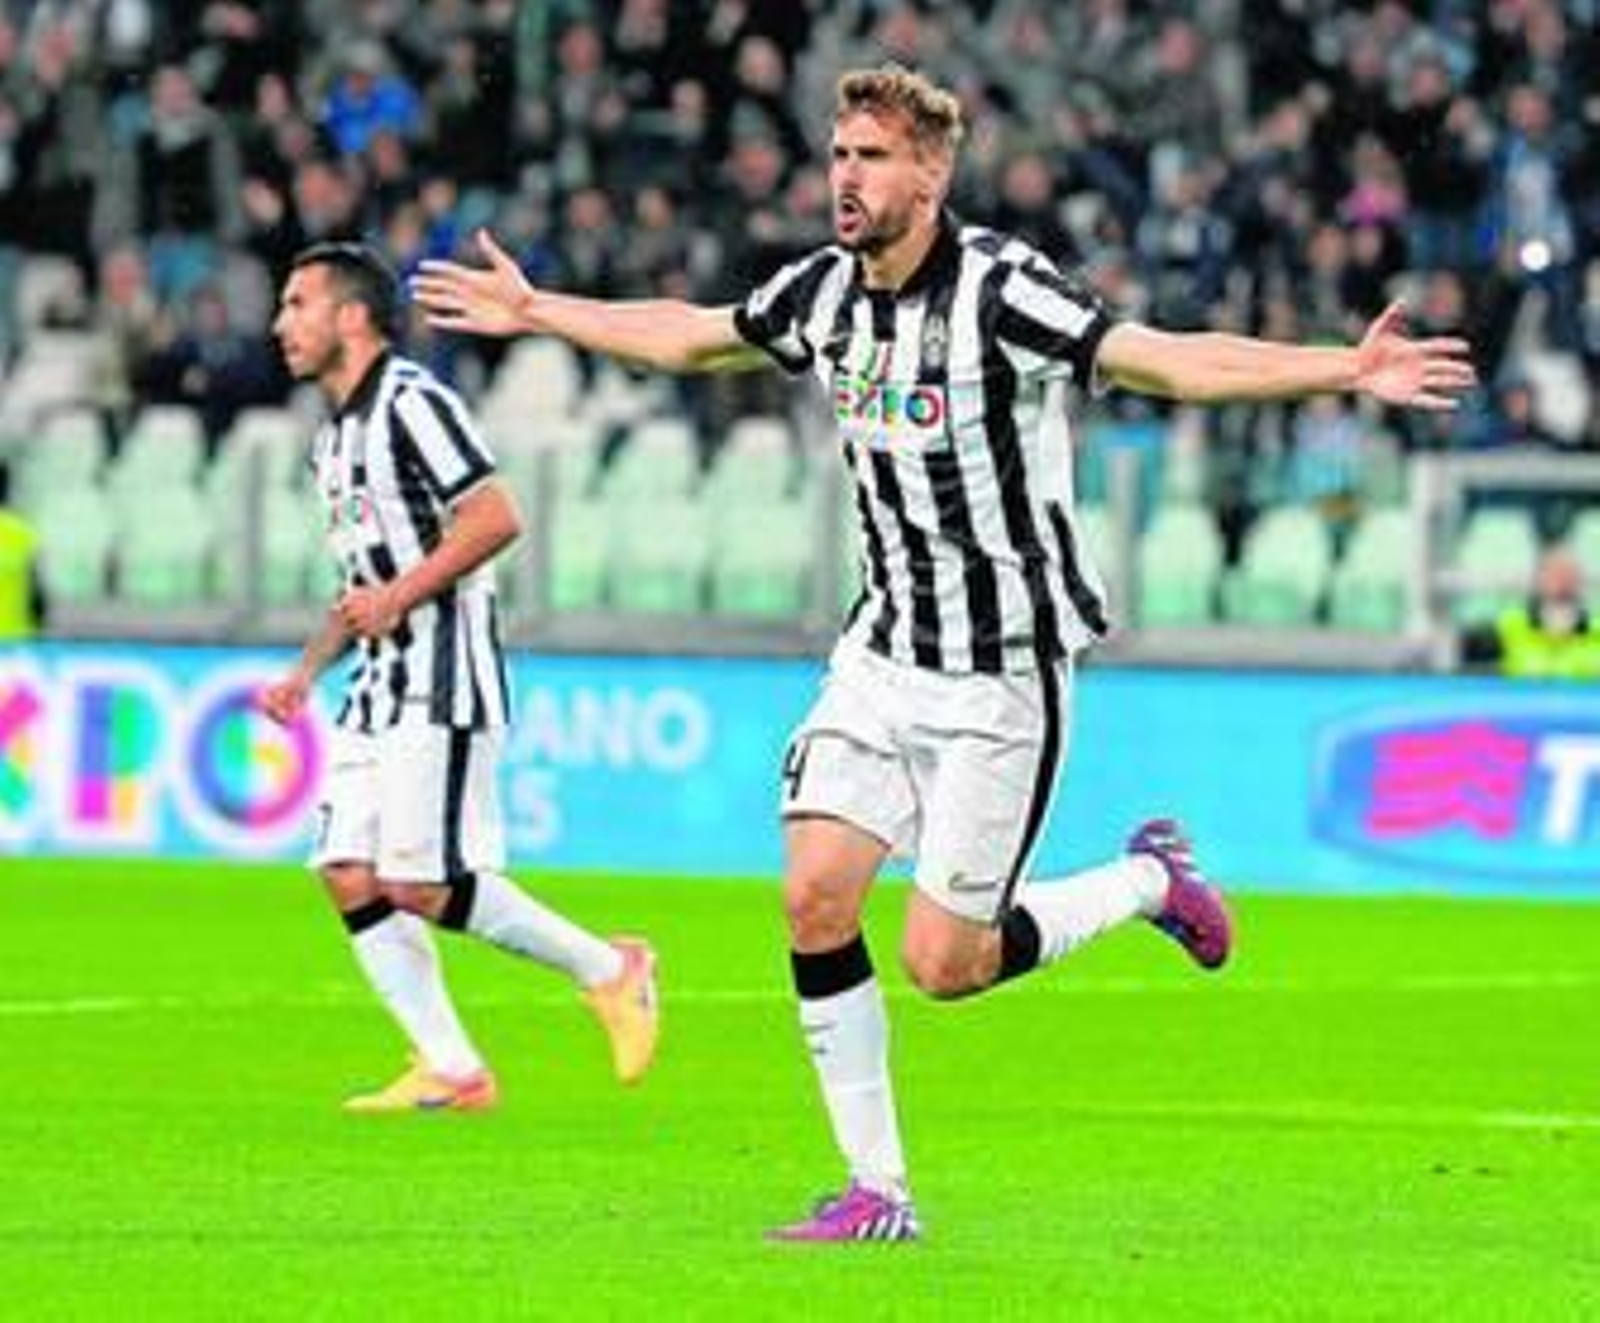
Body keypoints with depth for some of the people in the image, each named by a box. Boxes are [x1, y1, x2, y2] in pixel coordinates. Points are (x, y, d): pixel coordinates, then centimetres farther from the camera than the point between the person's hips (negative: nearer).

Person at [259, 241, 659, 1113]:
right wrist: (307, 670, 19)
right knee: (350, 878, -2)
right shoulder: (334, 436, 21)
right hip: (381, 683, 10)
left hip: (443, 678, -10)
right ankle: (448, 1072, 1)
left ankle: (609, 972, 2)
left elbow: (495, 518, -18)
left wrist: (398, 597, -18)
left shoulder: (410, 402, -9)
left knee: (422, 885, -14)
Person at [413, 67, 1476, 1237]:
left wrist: (1349, 370, -41)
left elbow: (1172, 361, -28)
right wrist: (536, 313, 26)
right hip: (885, 650, 6)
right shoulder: (826, 290, 1)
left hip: (1004, 673, -6)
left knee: (943, 963, -5)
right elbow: (691, 338, 20)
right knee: (815, 898, -7)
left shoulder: (1002, 292, -19)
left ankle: (1148, 879, 22)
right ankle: (877, 1190, 4)